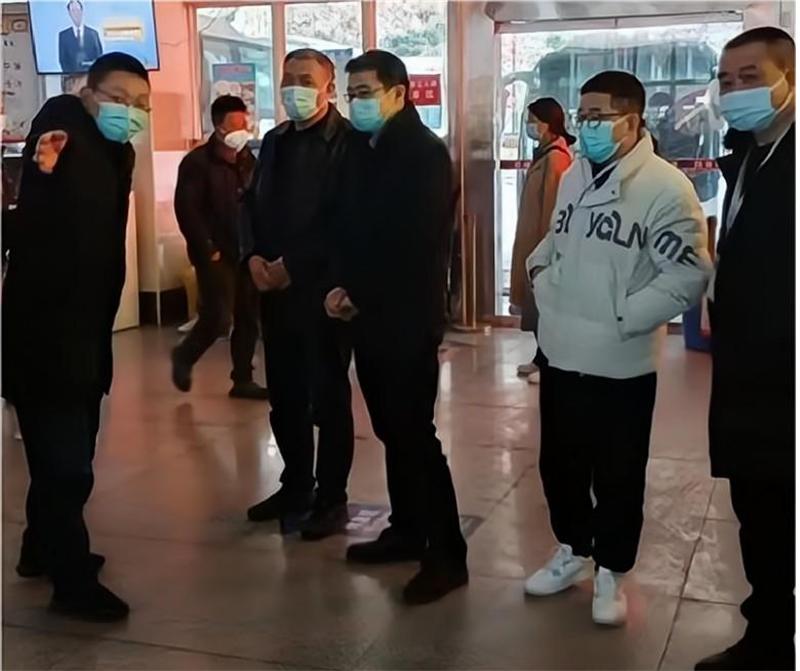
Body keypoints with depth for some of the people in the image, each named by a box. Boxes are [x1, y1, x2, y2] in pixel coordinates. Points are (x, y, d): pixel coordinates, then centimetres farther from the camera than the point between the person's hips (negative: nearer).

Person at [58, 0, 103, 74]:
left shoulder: (93, 33, 8)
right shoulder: (63, 35, 8)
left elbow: (99, 57, 8)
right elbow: (62, 59, 5)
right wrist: (70, 73, -9)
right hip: (71, 74, 0)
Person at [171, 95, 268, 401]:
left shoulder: (248, 161, 12)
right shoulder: (197, 162, -6)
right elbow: (186, 211, -11)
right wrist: (207, 250, -14)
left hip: (246, 252, 6)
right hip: (216, 255, -6)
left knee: (248, 318, 6)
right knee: (219, 318, -10)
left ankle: (243, 379, 17)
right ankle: (184, 356, 18)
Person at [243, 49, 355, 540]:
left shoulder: (349, 142, -8)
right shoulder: (275, 141, 15)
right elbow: (253, 203, 15)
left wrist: (293, 265, -16)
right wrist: (254, 256, -3)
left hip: (323, 288, -7)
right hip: (276, 288, 7)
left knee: (328, 398, 2)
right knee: (284, 396, 13)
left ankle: (331, 498, 14)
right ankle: (296, 486, 28)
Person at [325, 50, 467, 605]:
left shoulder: (425, 152, -11)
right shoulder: (362, 150, 14)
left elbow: (417, 243, -19)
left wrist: (358, 295, -14)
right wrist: (342, 286, -2)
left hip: (407, 318, -8)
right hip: (370, 314, 8)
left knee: (415, 434, -5)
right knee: (392, 430, 14)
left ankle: (447, 554, 4)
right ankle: (407, 530, 27)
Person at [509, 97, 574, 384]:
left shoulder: (555, 157, -18)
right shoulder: (545, 153, 12)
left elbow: (552, 206, -20)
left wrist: (544, 243, -19)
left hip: (546, 240, -10)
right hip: (536, 238, 10)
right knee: (537, 298, 14)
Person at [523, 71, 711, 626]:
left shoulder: (665, 187, -15)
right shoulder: (572, 178, 9)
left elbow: (689, 277, -18)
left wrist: (620, 318, -17)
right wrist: (544, 281, 6)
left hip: (620, 365, -6)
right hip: (559, 353, 7)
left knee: (617, 476, 8)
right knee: (560, 464, 18)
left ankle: (611, 572, 27)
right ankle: (572, 551, 38)